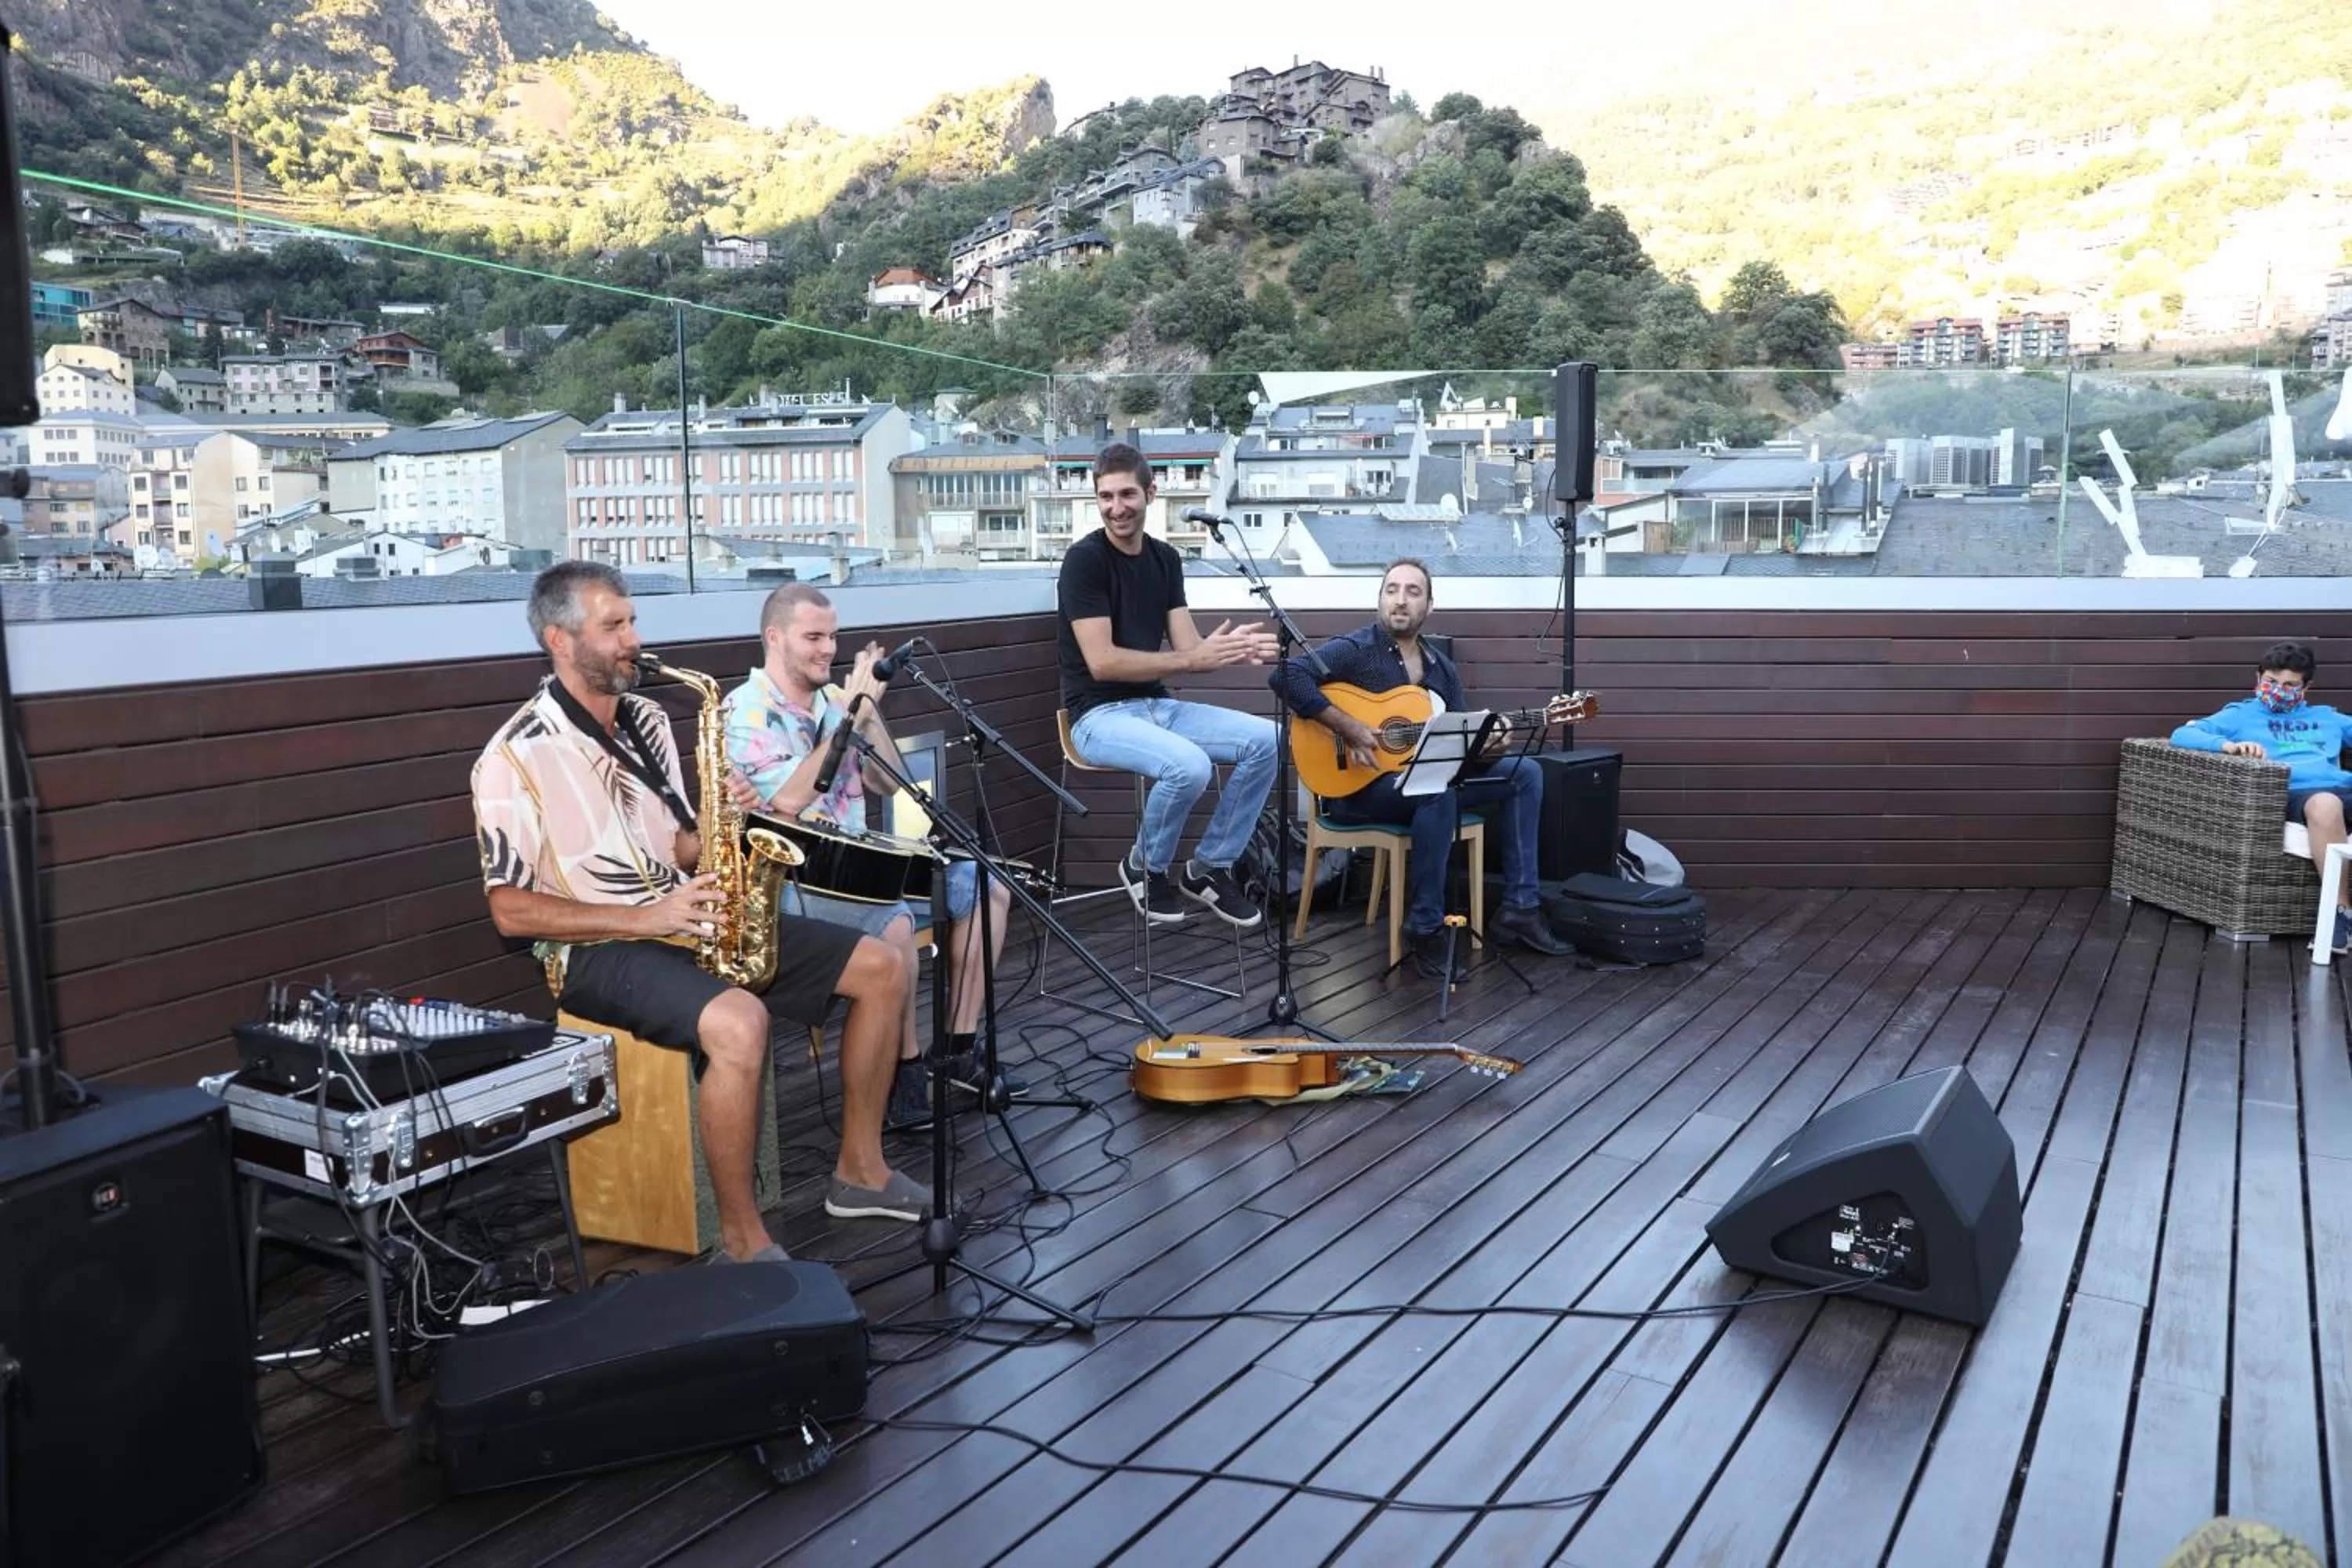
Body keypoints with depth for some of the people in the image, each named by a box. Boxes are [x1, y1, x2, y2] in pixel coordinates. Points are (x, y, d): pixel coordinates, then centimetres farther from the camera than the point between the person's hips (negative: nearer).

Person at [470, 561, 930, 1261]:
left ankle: (860, 1169, 13)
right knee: (738, 1022, -38)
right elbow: (510, 910, -14)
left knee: (882, 967, 1)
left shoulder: (647, 719, 10)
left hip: (685, 921, 8)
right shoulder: (516, 757, -13)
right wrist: (641, 918, -21)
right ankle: (742, 1242, -22)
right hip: (598, 949, -8)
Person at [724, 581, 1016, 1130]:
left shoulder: (833, 697, 12)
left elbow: (890, 783, 11)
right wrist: (850, 718, -20)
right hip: (791, 879, -8)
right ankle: (906, 1068, -16)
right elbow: (788, 800, -24)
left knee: (988, 890, -2)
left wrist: (869, 710, -4)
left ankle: (958, 1048, 4)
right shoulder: (746, 712, -10)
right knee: (895, 920, -35)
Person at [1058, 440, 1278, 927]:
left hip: (1156, 705, 7)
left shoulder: (1166, 559, 9)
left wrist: (1237, 650, -20)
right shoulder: (1084, 559, -13)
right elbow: (1102, 663, -20)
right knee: (1189, 766, -33)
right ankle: (1146, 867, -3)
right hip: (1100, 714, -7)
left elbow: (1189, 646, 3)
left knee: (1265, 740, -10)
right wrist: (1196, 659, -24)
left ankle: (1208, 868, 4)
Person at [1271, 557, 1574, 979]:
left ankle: (1519, 909, 0)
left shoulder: (1441, 667, 13)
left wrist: (1488, 743, -14)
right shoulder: (1355, 650, -9)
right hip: (1359, 784, -8)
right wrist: (1348, 727, -27)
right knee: (1438, 790, -38)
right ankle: (1426, 929, -27)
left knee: (1524, 772, 1)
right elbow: (1286, 675, -25)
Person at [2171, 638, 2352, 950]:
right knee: (2325, 803, -39)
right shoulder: (2242, 714, 21)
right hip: (2295, 791, -3)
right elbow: (2181, 735, 7)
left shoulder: (2325, 716, 34)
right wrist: (2229, 745, -11)